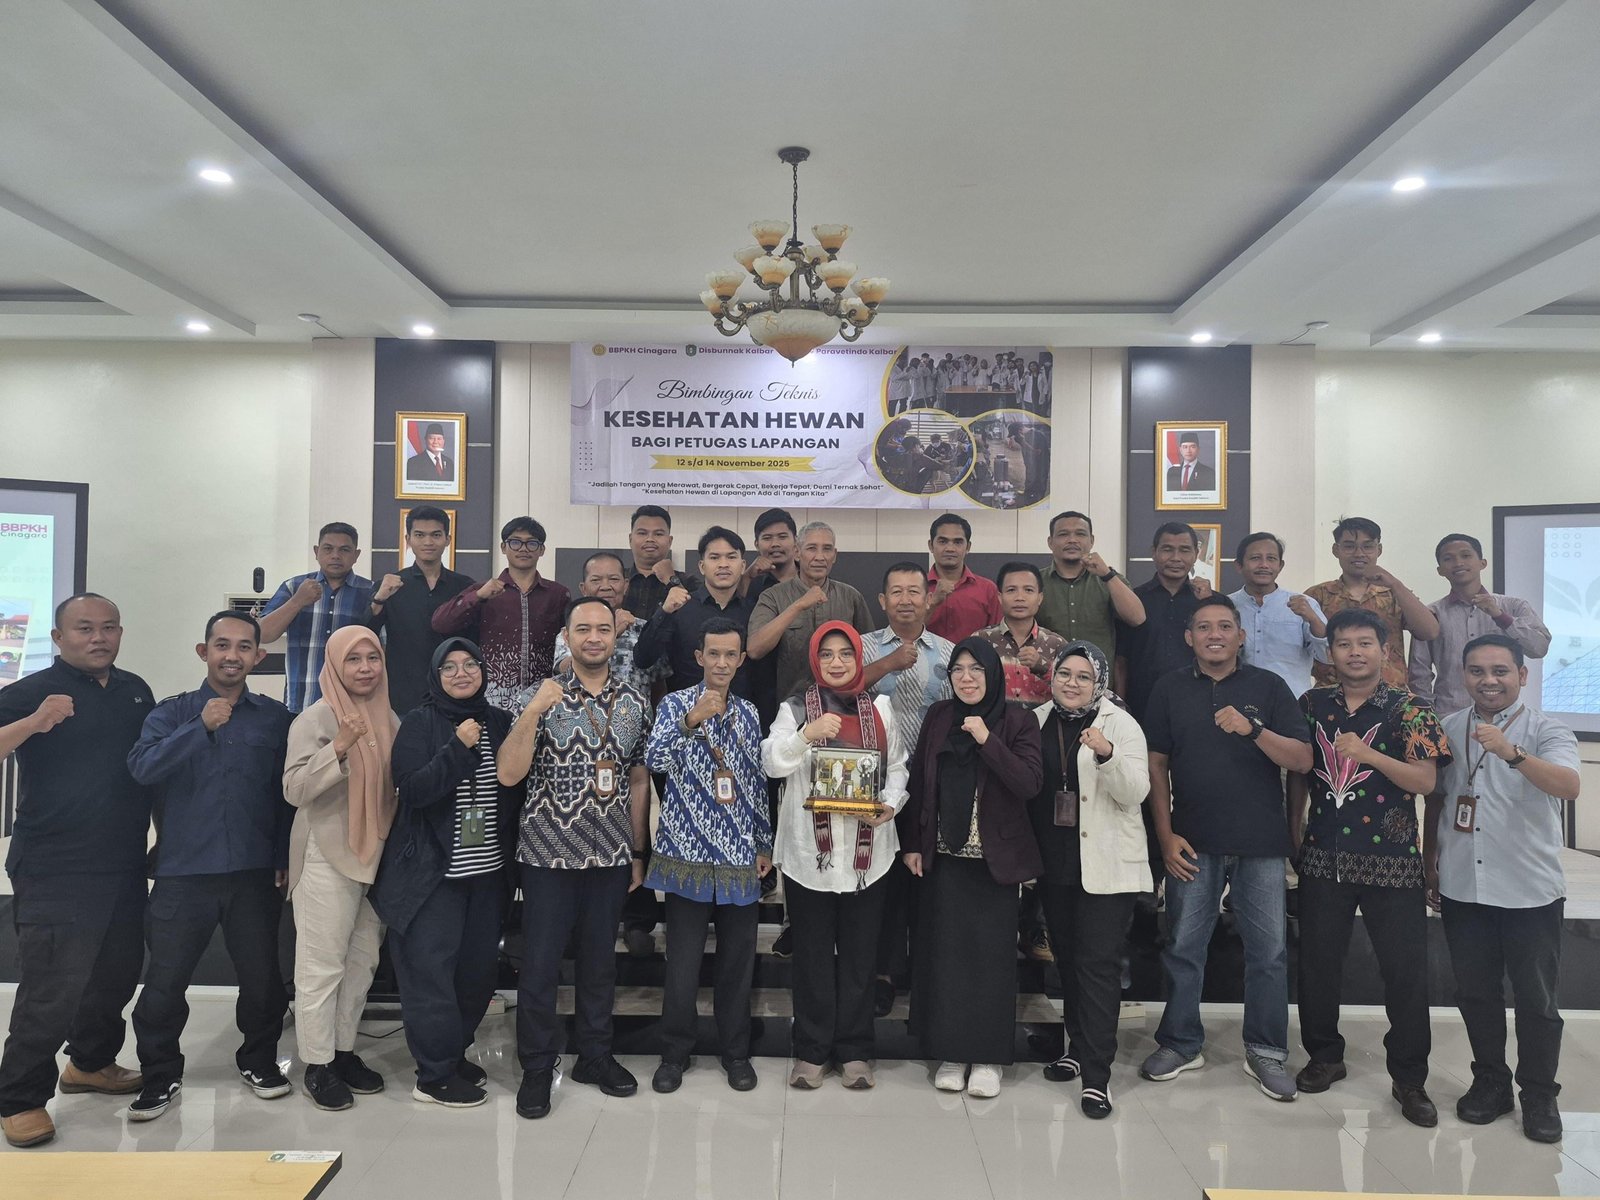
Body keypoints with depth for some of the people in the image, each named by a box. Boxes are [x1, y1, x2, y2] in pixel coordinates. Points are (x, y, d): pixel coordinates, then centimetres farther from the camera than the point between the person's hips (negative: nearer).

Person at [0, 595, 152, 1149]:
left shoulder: (135, 691, 10)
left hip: (125, 869, 6)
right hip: (53, 873, -6)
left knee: (117, 973, 16)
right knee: (51, 987, -4)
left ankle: (90, 1062, 36)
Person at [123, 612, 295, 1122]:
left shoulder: (276, 718, 6)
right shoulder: (173, 713, 4)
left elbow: (289, 793, 7)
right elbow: (142, 766, -14)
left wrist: (284, 858, 2)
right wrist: (202, 728, -25)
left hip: (254, 874, 1)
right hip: (183, 873, -1)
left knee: (262, 977, 8)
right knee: (164, 981, 3)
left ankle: (259, 1060, 30)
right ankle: (160, 1076, 24)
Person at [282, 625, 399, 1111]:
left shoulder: (389, 719, 8)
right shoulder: (315, 718, -10)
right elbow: (295, 790, -18)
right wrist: (339, 747, -29)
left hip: (378, 856, 6)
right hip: (326, 858, -6)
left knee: (362, 960, 13)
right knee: (322, 965, 1)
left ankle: (344, 1050, 26)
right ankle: (317, 1066, 13)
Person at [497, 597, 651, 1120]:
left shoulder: (635, 703, 5)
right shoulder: (539, 698, -5)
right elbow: (508, 775, -14)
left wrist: (638, 853, 12)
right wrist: (533, 713, -25)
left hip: (610, 856, 3)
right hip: (548, 855, -3)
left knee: (600, 960, 14)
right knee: (540, 964, 4)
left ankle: (595, 1056, 30)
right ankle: (537, 1068, 21)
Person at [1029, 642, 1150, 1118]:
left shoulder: (1121, 725, -6)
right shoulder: (1038, 722, 7)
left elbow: (1135, 792, -15)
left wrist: (1106, 754, -32)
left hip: (1105, 865, -5)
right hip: (1053, 862, 5)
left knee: (1098, 963, -6)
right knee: (1067, 958, 15)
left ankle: (1097, 1073, -1)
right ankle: (1078, 1048, 31)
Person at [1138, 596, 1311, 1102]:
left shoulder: (1268, 687, 2)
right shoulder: (1170, 689, 5)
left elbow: (1302, 760, -4)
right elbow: (1156, 765, 5)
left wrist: (1251, 728, -21)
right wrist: (1166, 835, -1)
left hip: (1261, 842, 0)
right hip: (1193, 842, 1)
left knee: (1269, 950, 5)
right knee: (1183, 947, 7)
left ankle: (1266, 1051, 22)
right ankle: (1180, 1044, 22)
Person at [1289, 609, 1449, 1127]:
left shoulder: (1408, 710, -2)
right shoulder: (1312, 705, 7)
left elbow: (1426, 780, -12)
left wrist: (1368, 754, -24)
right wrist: (1295, 830, 9)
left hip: (1391, 859, -3)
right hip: (1324, 857, 3)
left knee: (1405, 968, 2)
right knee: (1317, 961, 10)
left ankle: (1409, 1078, 17)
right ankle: (1324, 1055, 28)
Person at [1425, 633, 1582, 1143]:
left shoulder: (1546, 730, -7)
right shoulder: (1448, 729, 5)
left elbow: (1568, 787, -27)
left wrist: (1511, 753, -42)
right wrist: (1430, 862, 13)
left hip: (1530, 890, -3)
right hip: (1462, 888, 3)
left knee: (1535, 998, 7)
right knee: (1475, 991, 13)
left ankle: (1539, 1094, 24)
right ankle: (1490, 1081, 29)